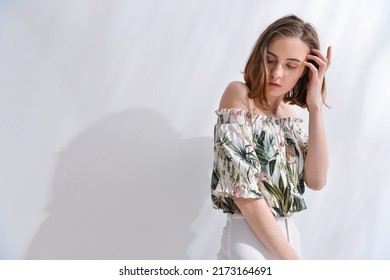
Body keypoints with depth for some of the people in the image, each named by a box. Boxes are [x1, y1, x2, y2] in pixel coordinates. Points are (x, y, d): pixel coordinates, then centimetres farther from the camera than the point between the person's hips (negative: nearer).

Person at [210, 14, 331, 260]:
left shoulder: (291, 115, 8)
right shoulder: (239, 95, -11)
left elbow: (316, 180, -6)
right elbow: (243, 192, -19)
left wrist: (315, 106, -9)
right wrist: (292, 260, -17)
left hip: (289, 237, 7)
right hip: (250, 242, -7)